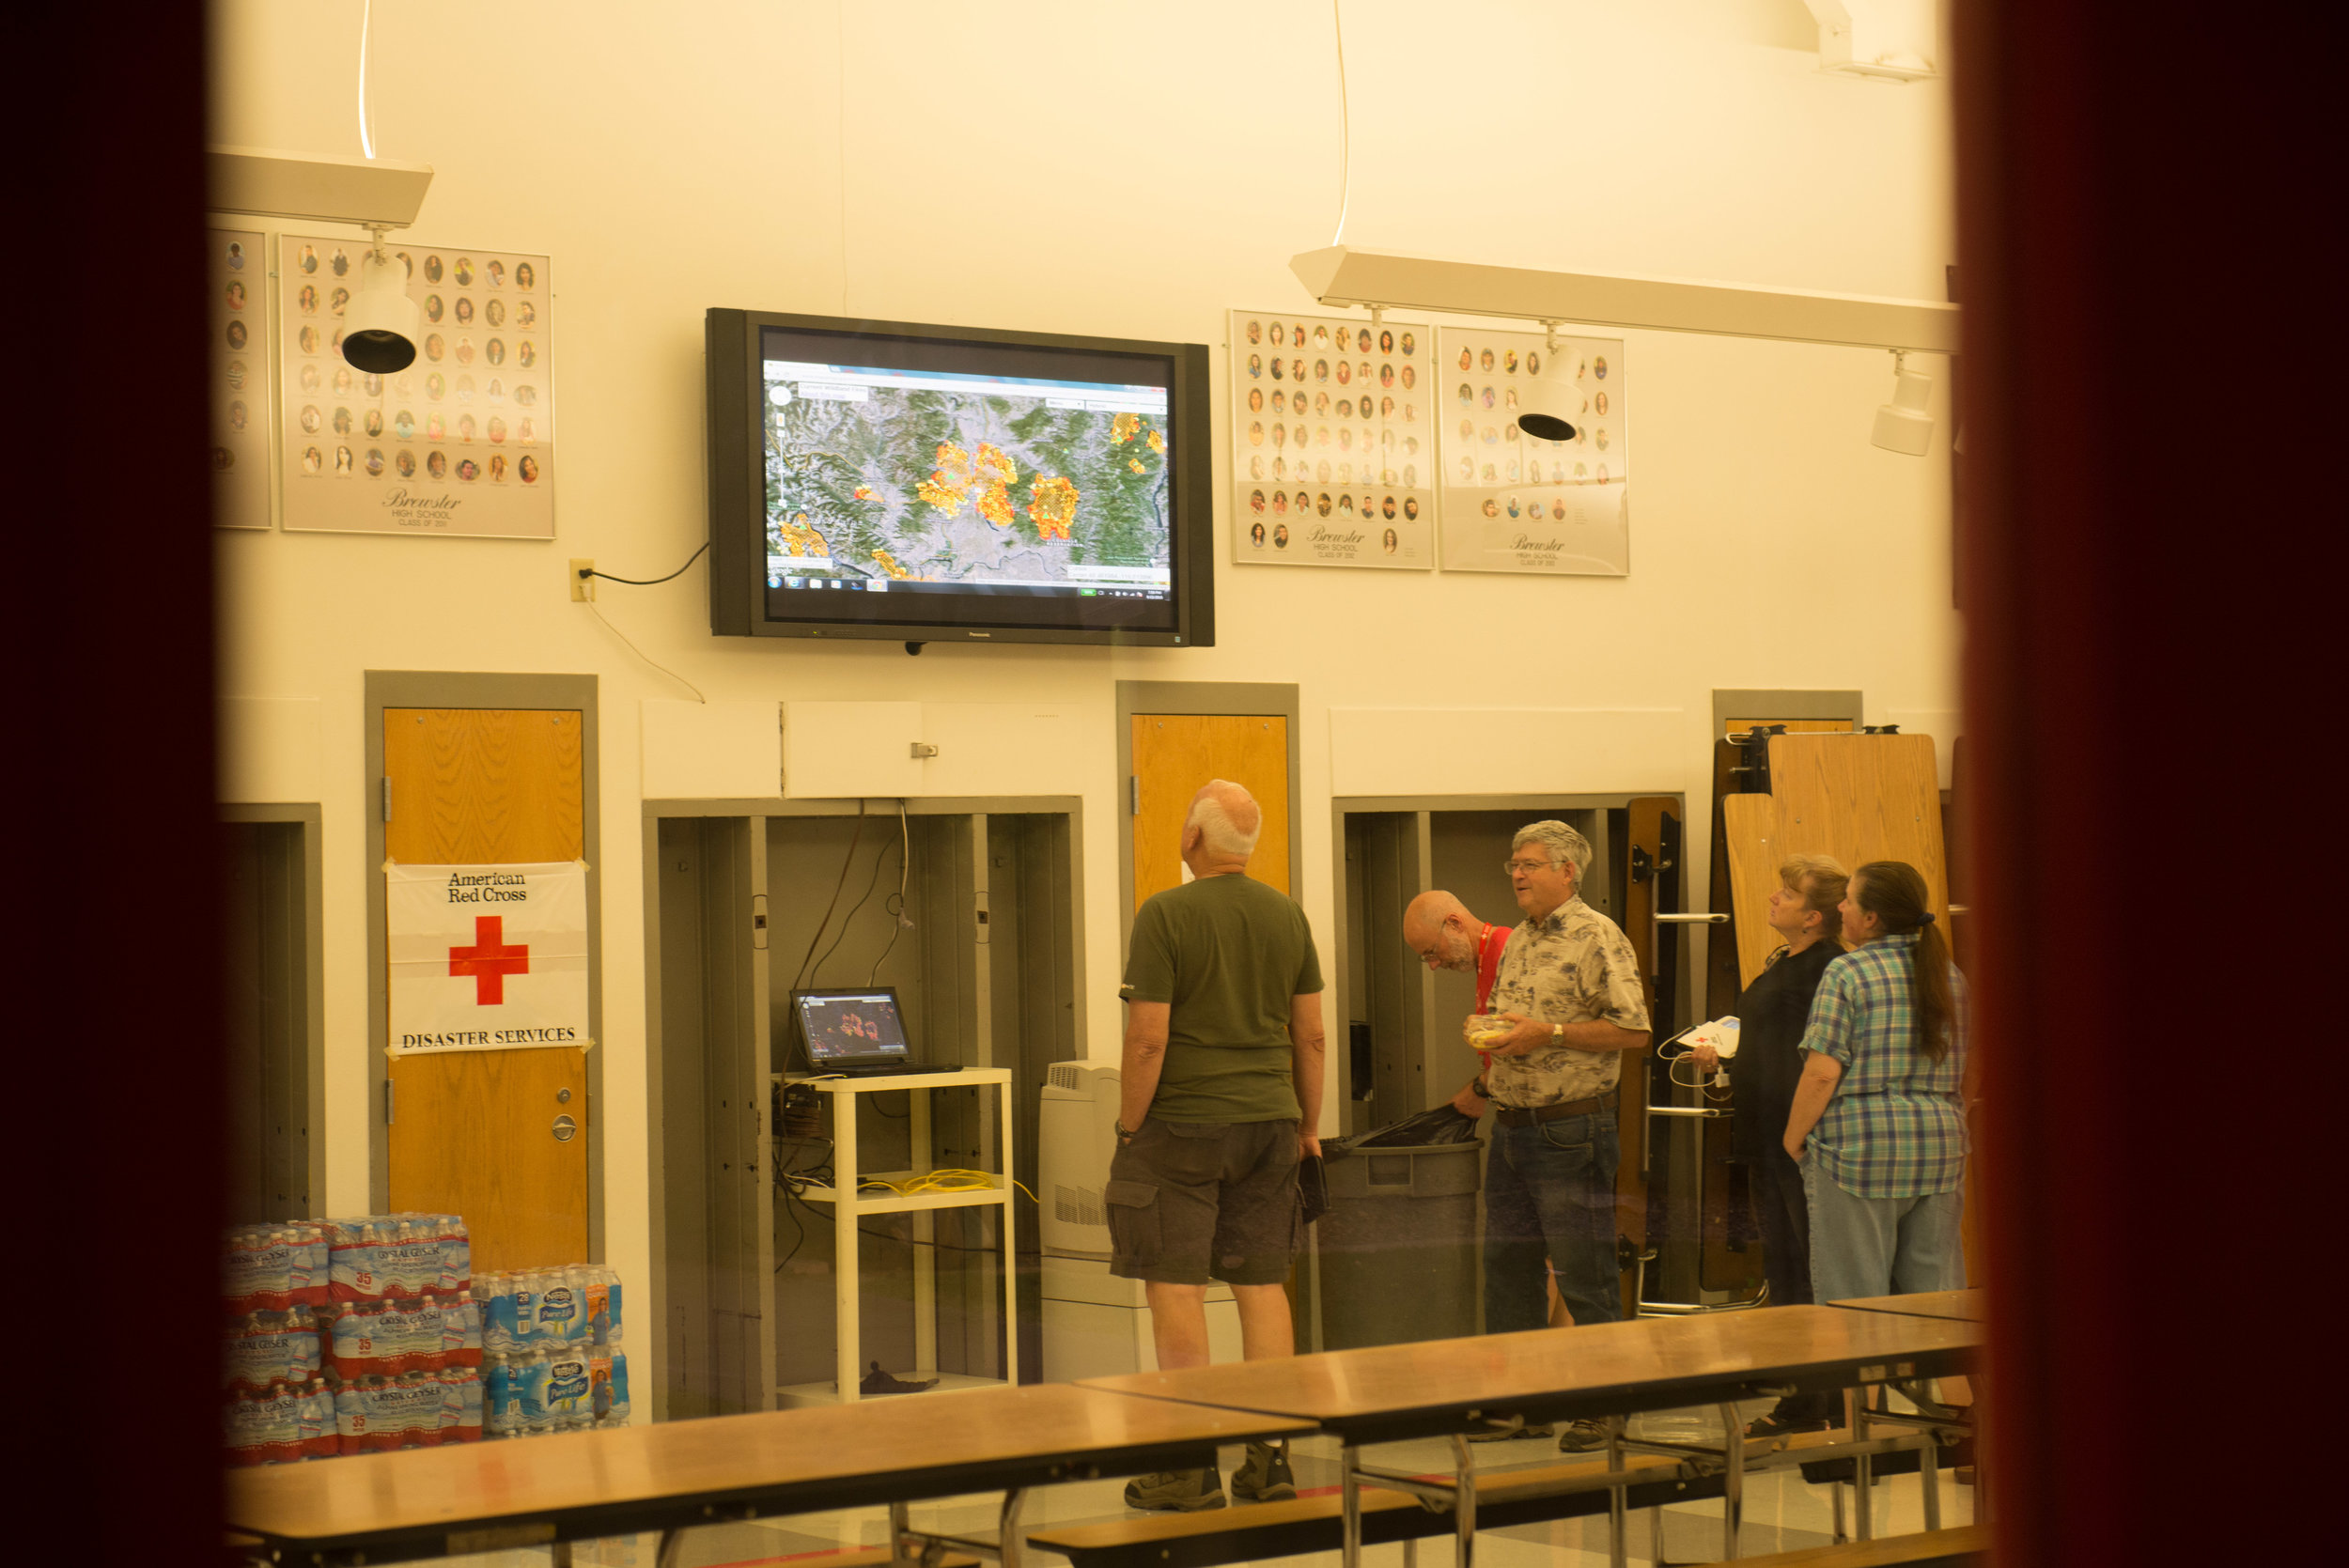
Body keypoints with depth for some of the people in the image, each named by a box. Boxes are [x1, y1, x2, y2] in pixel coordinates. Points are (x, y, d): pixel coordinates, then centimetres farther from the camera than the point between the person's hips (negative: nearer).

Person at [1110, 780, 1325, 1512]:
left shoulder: (1165, 915, -11)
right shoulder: (1287, 916, 6)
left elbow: (1148, 1038, -14)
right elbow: (1310, 1034, 9)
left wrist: (1128, 1131, -5)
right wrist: (1308, 1125, 18)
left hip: (1183, 1126, -5)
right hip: (1268, 1121, 5)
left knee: (1177, 1288, 0)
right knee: (1262, 1285, 9)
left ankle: (1191, 1466, 0)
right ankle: (1269, 1459, 10)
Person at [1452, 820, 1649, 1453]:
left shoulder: (1598, 937, -9)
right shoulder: (1518, 942, 16)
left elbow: (1634, 1030, -16)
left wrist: (1549, 1033, -19)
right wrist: (1484, 1029, 6)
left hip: (1571, 1132, -8)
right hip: (1511, 1129, 8)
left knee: (1585, 1278, -4)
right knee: (1507, 1267, 11)